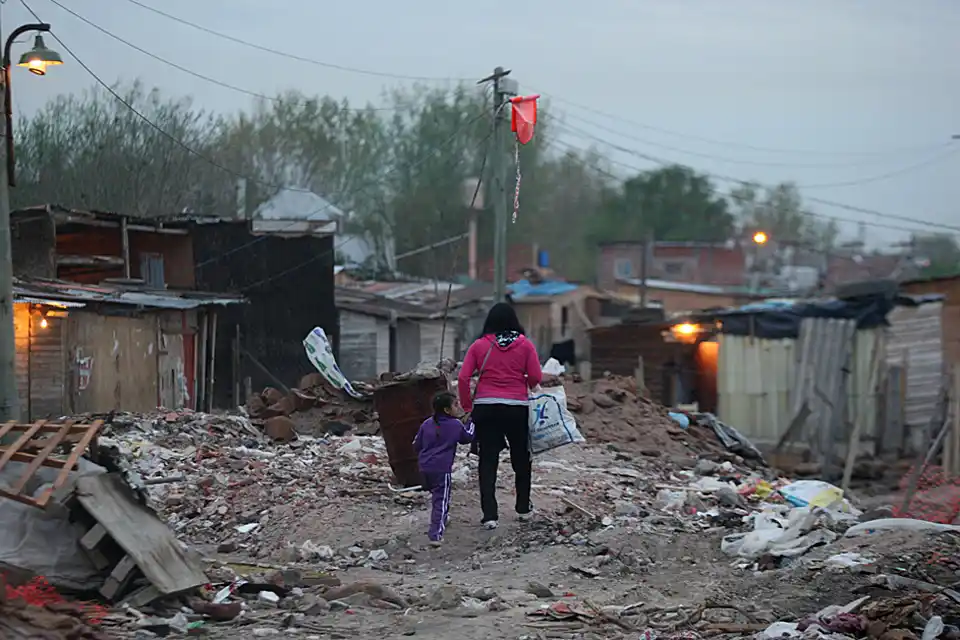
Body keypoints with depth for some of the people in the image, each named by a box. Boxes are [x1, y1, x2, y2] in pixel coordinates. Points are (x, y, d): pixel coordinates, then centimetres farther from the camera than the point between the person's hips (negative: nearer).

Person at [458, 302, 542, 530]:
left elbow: (463, 378, -4)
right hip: (517, 407, 0)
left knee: (488, 461, 3)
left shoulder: (479, 346, 1)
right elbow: (536, 377, -4)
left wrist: (467, 405, 7)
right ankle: (524, 508, 29)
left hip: (485, 407, 0)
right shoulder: (525, 345, 0)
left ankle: (490, 515, -4)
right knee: (521, 458, 18)